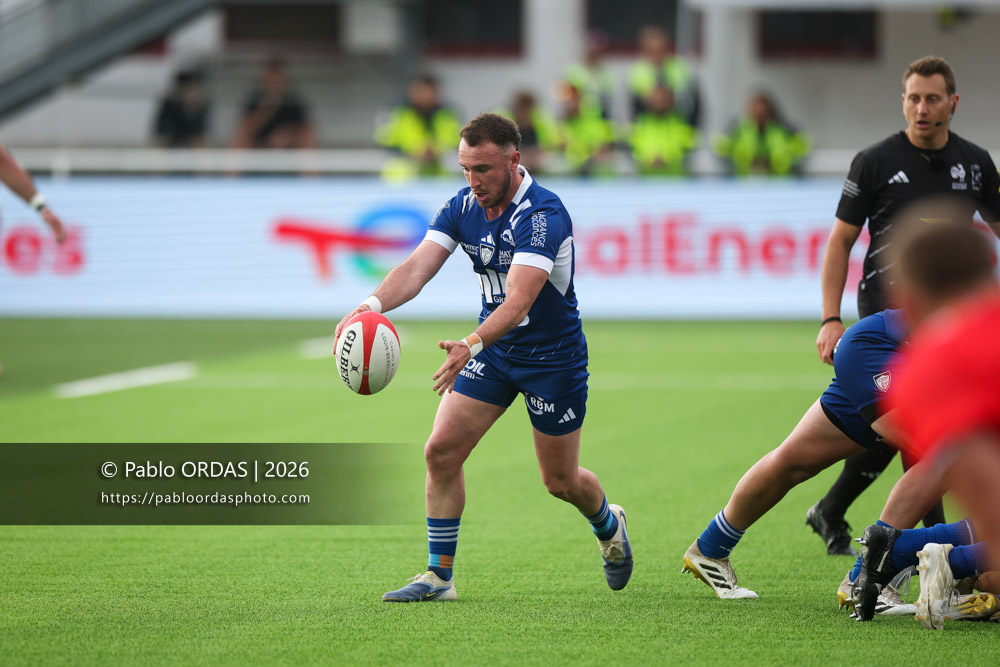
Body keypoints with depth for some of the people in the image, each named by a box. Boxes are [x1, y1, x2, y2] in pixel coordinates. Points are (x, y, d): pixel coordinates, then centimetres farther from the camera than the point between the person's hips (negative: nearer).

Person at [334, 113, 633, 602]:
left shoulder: (543, 214, -28)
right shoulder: (462, 206, -8)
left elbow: (518, 299, -39)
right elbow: (418, 266, -18)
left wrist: (471, 345, -55)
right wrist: (373, 303, -39)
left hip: (554, 355, -5)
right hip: (493, 349, 5)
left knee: (560, 481, 7)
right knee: (441, 451, -8)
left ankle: (609, 526, 41)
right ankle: (439, 576, 2)